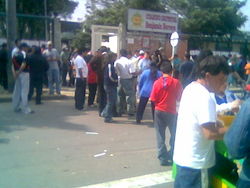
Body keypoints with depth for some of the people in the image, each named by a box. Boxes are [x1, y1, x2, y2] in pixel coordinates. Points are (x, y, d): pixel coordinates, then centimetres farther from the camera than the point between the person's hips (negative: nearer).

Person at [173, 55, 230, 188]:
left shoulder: (191, 88, 6)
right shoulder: (204, 97, -23)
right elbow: (211, 133, -26)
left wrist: (216, 123, 5)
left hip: (183, 156, 9)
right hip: (194, 162, -9)